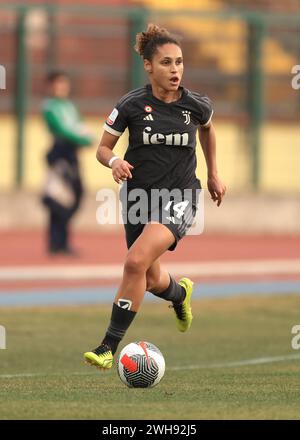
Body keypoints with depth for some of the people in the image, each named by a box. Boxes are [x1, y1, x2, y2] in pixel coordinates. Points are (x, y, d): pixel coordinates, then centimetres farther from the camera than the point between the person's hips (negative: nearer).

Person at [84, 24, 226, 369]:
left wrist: (214, 174, 26)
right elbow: (102, 148, 2)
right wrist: (115, 162, -21)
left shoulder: (196, 105, -5)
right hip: (138, 195, 2)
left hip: (178, 198, -2)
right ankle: (180, 293, 55)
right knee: (152, 281, 15)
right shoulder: (131, 105, -8)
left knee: (136, 262, -25)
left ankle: (109, 347, -19)